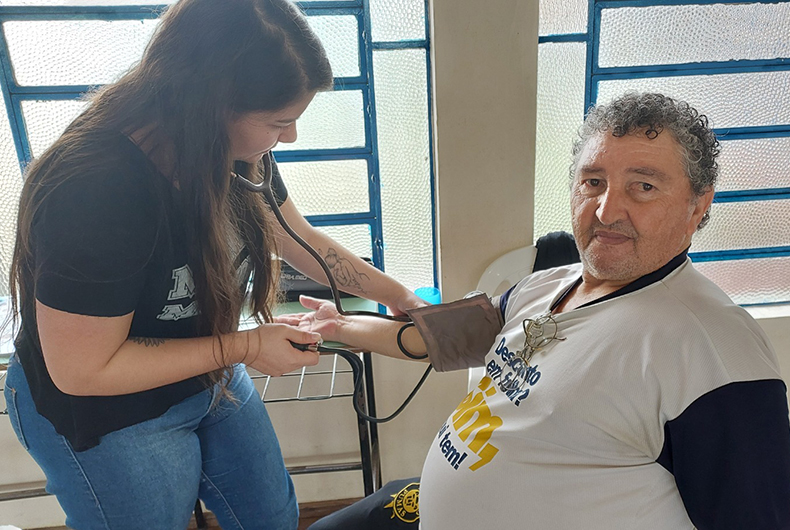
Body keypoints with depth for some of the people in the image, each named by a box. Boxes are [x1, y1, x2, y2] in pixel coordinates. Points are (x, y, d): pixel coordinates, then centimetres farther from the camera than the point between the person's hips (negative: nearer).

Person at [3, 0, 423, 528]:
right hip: (106, 418, -6)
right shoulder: (91, 189, -35)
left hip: (212, 379, 7)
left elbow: (299, 238, 1)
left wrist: (397, 295, -1)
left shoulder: (236, 152, -13)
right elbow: (81, 370, -28)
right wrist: (246, 347, -26)